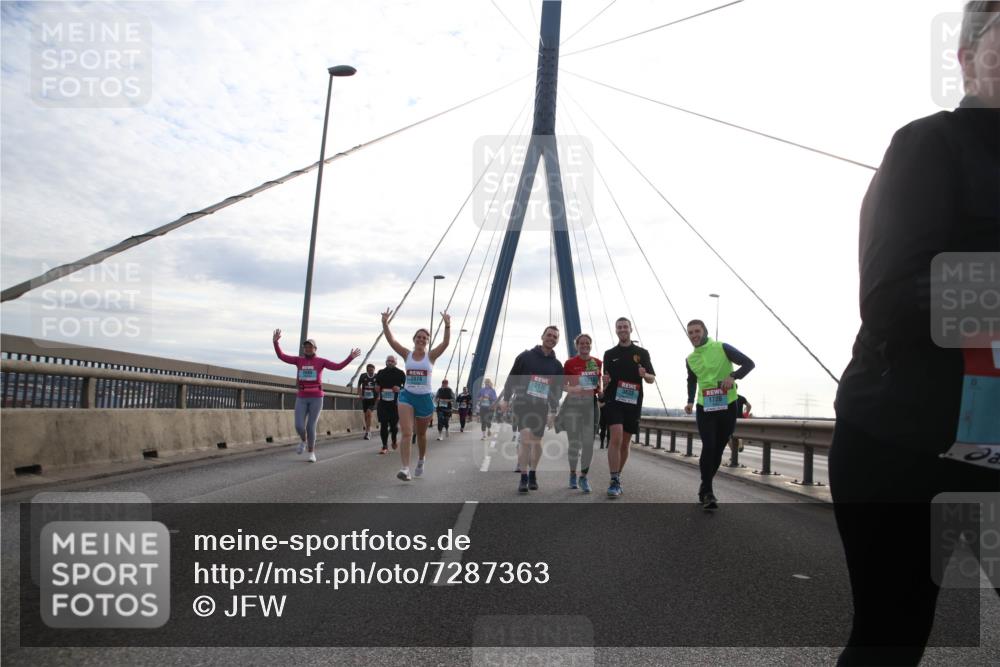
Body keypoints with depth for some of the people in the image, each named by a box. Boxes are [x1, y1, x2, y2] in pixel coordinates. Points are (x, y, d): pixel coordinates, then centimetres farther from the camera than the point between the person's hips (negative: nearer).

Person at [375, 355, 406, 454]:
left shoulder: (400, 373, 2)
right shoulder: (380, 373, 10)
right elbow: (377, 386, 23)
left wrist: (399, 389, -14)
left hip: (395, 403, -2)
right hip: (383, 402, 2)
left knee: (394, 424, 2)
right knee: (383, 424, -3)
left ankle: (394, 440, 31)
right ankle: (384, 446, 4)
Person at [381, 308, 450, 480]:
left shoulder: (431, 356, -2)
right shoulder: (407, 354, 1)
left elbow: (446, 343, -18)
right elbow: (391, 341, -10)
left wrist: (447, 325, -32)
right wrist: (385, 324, -24)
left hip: (425, 398, 0)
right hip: (407, 396, 0)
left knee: (421, 434, 17)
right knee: (406, 433, -15)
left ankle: (421, 461, 42)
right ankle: (405, 468, -20)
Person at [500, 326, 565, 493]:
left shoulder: (556, 365, 11)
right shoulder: (525, 356, 2)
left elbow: (558, 389, 13)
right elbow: (512, 378, 5)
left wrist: (553, 411, 6)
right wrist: (505, 398, 1)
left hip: (542, 406, 4)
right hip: (522, 402, -4)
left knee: (537, 441, 8)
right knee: (526, 437, -18)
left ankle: (533, 475, 24)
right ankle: (523, 478, -13)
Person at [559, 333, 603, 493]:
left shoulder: (597, 363, 7)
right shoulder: (570, 363, -1)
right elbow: (563, 384, 3)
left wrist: (600, 392, 0)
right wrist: (570, 389, -17)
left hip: (590, 403, 2)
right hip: (573, 403, -2)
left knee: (588, 442, -4)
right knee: (574, 443, 2)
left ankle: (583, 477, 6)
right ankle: (572, 474, 22)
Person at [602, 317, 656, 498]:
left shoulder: (642, 353, 8)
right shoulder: (610, 354, 9)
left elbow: (652, 379, 6)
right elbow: (606, 381, 12)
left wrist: (645, 375, -17)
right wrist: (605, 382, -13)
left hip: (633, 403, 2)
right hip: (614, 401, -2)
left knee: (625, 443, 9)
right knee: (616, 438, -17)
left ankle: (618, 477, 24)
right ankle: (614, 481, -17)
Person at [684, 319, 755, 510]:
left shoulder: (722, 348, -8)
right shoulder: (690, 359, 7)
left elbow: (749, 363, -8)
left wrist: (733, 376, -25)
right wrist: (690, 401, 11)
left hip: (727, 407, -1)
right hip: (705, 408, 1)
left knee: (718, 450, 8)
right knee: (709, 447, -14)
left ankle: (705, 488, 24)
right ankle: (707, 492, -9)